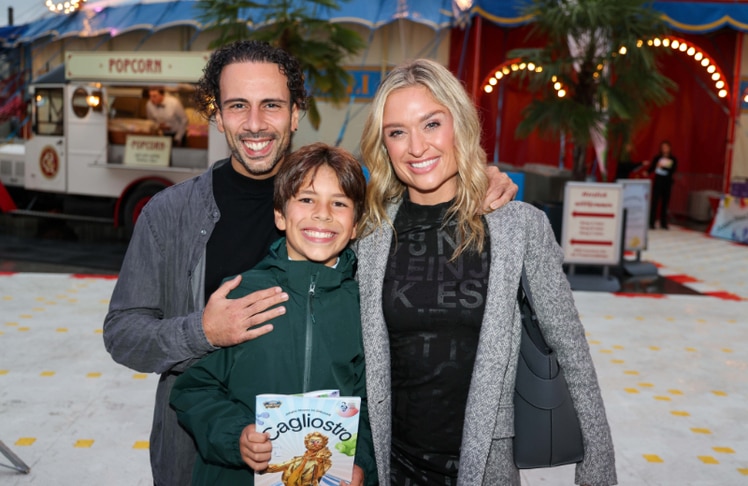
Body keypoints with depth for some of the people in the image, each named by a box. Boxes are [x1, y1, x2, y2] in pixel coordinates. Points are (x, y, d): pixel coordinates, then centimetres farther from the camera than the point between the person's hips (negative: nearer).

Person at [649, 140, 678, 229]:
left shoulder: (673, 159, 5)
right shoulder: (657, 158, 3)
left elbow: (673, 170, -6)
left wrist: (663, 167, -19)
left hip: (667, 182, 2)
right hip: (658, 181, -2)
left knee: (665, 202, 4)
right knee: (655, 201, -7)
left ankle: (663, 223, 10)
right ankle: (651, 222, -6)